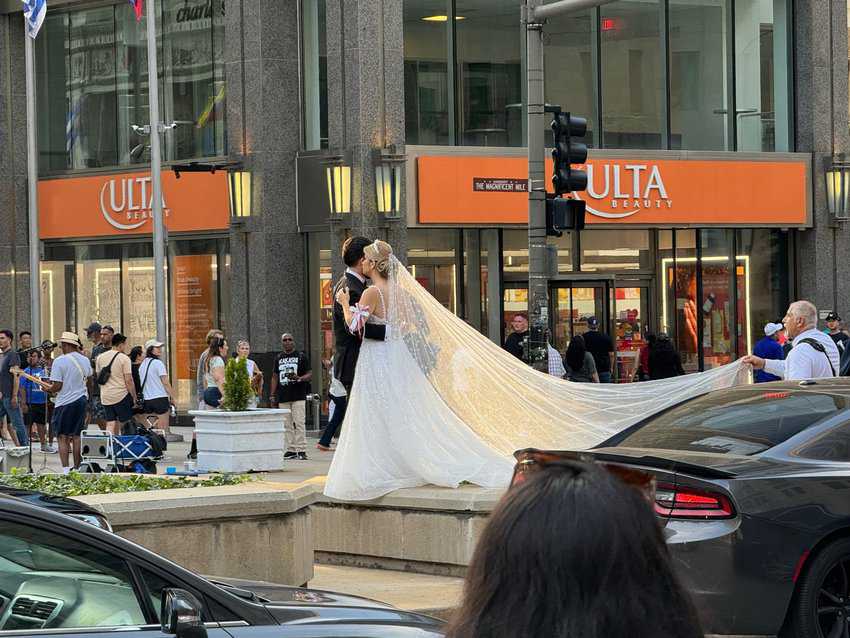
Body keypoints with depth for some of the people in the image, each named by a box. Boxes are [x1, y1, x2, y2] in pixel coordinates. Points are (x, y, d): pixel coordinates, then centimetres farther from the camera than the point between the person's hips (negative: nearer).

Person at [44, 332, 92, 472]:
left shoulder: (60, 361, -14)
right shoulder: (85, 360, 5)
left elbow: (57, 386, -15)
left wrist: (48, 389, 3)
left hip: (65, 403, -6)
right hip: (82, 400, 6)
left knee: (63, 437, 0)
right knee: (77, 436, 12)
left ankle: (65, 470, -7)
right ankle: (77, 468, 14)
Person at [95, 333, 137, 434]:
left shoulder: (100, 357, 9)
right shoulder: (124, 358, -9)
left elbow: (98, 376, 16)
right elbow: (128, 380, -11)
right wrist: (134, 397, -4)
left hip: (105, 396, 5)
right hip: (121, 395, -5)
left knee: (110, 424, 6)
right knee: (126, 424, 2)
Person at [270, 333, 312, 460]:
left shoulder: (301, 356, 5)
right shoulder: (278, 358, 16)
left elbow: (310, 374, 2)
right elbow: (275, 377, 19)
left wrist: (299, 378, -18)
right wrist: (272, 395, 11)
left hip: (298, 396, -4)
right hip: (283, 397, 4)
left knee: (299, 423, -10)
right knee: (287, 425, 4)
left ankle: (301, 450, -10)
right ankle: (291, 450, 9)